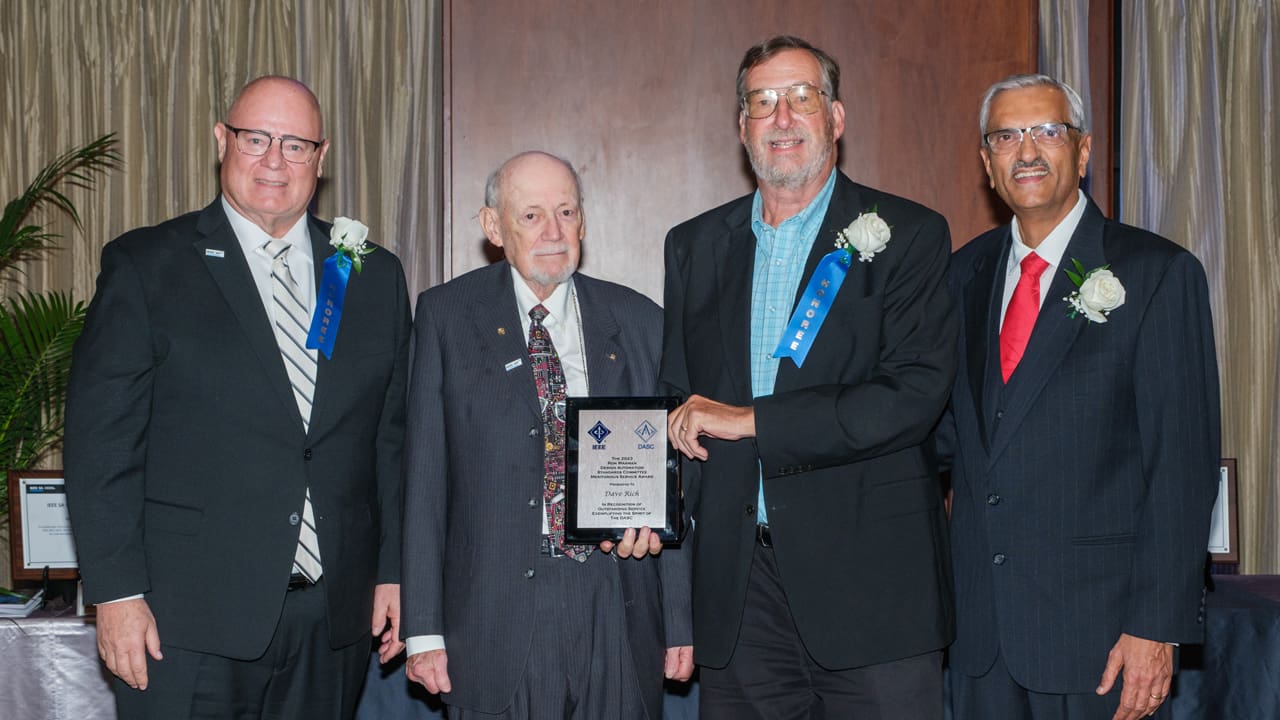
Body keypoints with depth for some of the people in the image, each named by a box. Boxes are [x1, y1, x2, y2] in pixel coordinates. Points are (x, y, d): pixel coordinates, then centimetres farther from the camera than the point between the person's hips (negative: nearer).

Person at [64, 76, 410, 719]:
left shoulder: (375, 276, 9)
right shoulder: (144, 266, -1)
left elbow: (393, 440, 11)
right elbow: (101, 441, -5)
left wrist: (395, 571, 7)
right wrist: (117, 593, -10)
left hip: (335, 619, 3)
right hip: (188, 619, -3)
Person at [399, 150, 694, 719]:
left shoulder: (639, 322, 7)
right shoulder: (446, 316, 2)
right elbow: (424, 477, -1)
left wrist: (680, 622, 7)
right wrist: (424, 630, -4)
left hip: (618, 612, 2)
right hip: (496, 615, -1)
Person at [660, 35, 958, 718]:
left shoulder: (908, 235, -1)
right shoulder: (693, 245, 13)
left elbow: (914, 394, -13)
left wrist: (750, 420, -13)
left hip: (870, 583, -3)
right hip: (736, 585, 3)